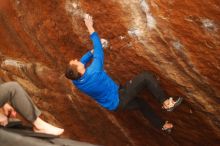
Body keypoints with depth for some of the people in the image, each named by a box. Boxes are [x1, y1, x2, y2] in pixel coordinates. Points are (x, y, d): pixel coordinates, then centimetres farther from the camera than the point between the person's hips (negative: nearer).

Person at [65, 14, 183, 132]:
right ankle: (166, 103, 1)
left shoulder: (76, 81, -13)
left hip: (112, 104, 8)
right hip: (119, 100, -8)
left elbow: (83, 61, 8)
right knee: (146, 77, -11)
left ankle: (163, 125, 46)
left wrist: (91, 52, 1)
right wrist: (90, 28, -17)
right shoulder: (93, 72, -35)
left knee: (141, 103, 29)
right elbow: (98, 49, -24)